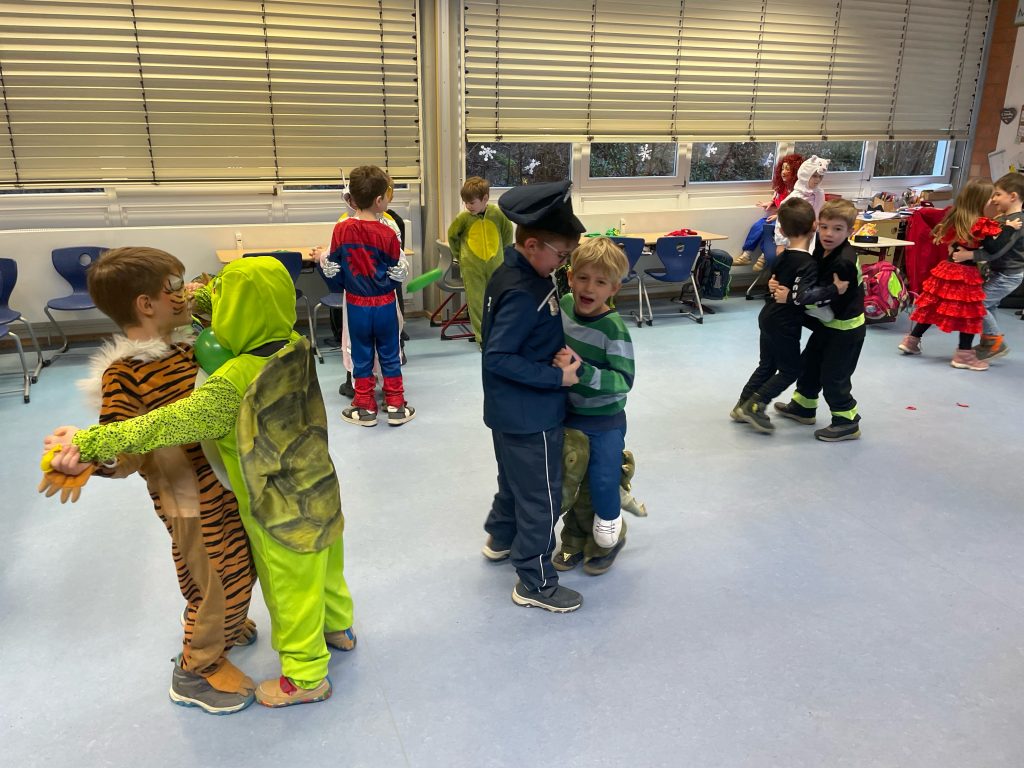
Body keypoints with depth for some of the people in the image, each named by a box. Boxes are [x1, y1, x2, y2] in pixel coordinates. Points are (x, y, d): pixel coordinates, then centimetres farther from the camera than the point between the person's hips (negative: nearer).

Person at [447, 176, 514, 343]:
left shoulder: (498, 213, -10)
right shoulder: (463, 217, -10)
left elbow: (508, 232, 7)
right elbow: (452, 235, 6)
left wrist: (500, 251, 9)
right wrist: (459, 255, 8)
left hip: (495, 264, 1)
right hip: (472, 267, -1)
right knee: (476, 303, 2)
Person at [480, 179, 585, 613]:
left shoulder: (512, 272, 2)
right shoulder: (523, 294, -28)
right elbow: (498, 357, -29)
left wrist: (559, 353, -10)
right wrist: (558, 377, -23)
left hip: (511, 411, 10)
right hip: (530, 416, -10)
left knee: (515, 480, 29)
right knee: (541, 497, 5)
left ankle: (501, 540, 50)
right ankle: (535, 584, 21)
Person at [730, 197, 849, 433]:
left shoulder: (782, 257, 4)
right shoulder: (808, 263, -21)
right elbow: (803, 296, -33)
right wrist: (834, 289, -32)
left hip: (768, 318, 8)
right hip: (784, 326, -8)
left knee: (767, 365, 21)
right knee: (791, 370, 7)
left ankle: (742, 406, 26)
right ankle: (753, 407, 4)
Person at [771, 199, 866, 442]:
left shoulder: (844, 262, -29)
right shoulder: (823, 251, 0)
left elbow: (825, 298, -31)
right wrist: (779, 284, -13)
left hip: (846, 328, -9)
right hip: (827, 324, 9)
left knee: (834, 376, 0)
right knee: (809, 363, 21)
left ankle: (847, 422, 16)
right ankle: (803, 407, 39)